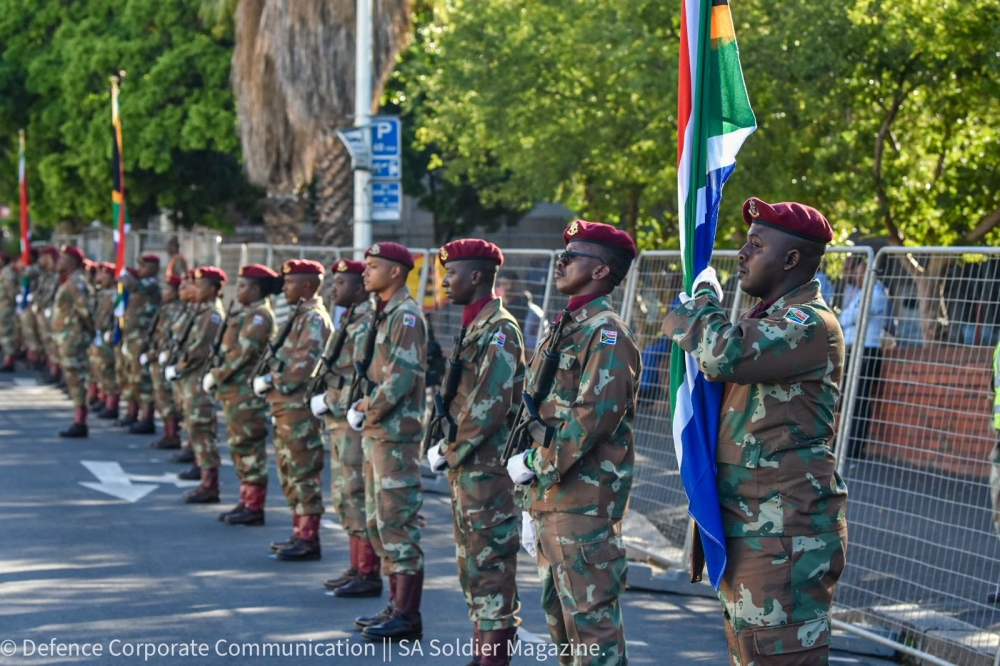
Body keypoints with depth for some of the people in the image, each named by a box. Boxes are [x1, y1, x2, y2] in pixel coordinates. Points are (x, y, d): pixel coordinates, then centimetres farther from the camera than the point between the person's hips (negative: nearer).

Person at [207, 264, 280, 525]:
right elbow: (230, 349, 19)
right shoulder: (247, 314, 17)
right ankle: (246, 501, 21)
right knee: (240, 447, 14)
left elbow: (243, 351, -21)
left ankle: (254, 508, -2)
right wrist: (215, 375, 7)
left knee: (249, 448, -6)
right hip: (234, 391, 10)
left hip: (247, 393, -10)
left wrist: (216, 376, -15)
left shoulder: (259, 316, -14)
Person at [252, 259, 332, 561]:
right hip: (285, 406, 10)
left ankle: (308, 540, -2)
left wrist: (272, 382, -13)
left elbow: (304, 365, -22)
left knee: (304, 474, -6)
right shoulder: (299, 315, 18)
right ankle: (300, 534, 22)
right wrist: (266, 378, 5)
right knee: (290, 474, 15)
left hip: (300, 406, -10)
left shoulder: (314, 318, -13)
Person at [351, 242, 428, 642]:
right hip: (376, 432, 10)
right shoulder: (385, 313, 16)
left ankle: (408, 616, -3)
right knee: (378, 520, 14)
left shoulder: (406, 314, -13)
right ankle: (397, 605, 22)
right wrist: (363, 407, 6)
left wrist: (370, 410, -12)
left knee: (397, 522, -7)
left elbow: (403, 376, -21)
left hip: (396, 433, -10)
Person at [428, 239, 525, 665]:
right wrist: (444, 446, 9)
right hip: (465, 467, 10)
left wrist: (449, 451, -14)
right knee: (471, 566, 15)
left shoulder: (499, 330, -15)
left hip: (487, 469, -10)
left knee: (490, 566, -5)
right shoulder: (474, 327, 15)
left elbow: (490, 406, -21)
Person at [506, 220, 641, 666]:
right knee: (558, 615, 16)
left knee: (592, 617, -7)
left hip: (584, 502, -10)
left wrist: (536, 462, -15)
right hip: (549, 499, 10)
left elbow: (595, 416, -23)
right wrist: (532, 505, 20)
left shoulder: (606, 333, -12)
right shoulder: (563, 329, 18)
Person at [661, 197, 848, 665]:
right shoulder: (764, 319, 17)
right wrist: (693, 325, 5)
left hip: (783, 536, -10)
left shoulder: (810, 324, -14)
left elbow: (725, 355, -29)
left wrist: (705, 296, -9)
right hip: (745, 527, 10)